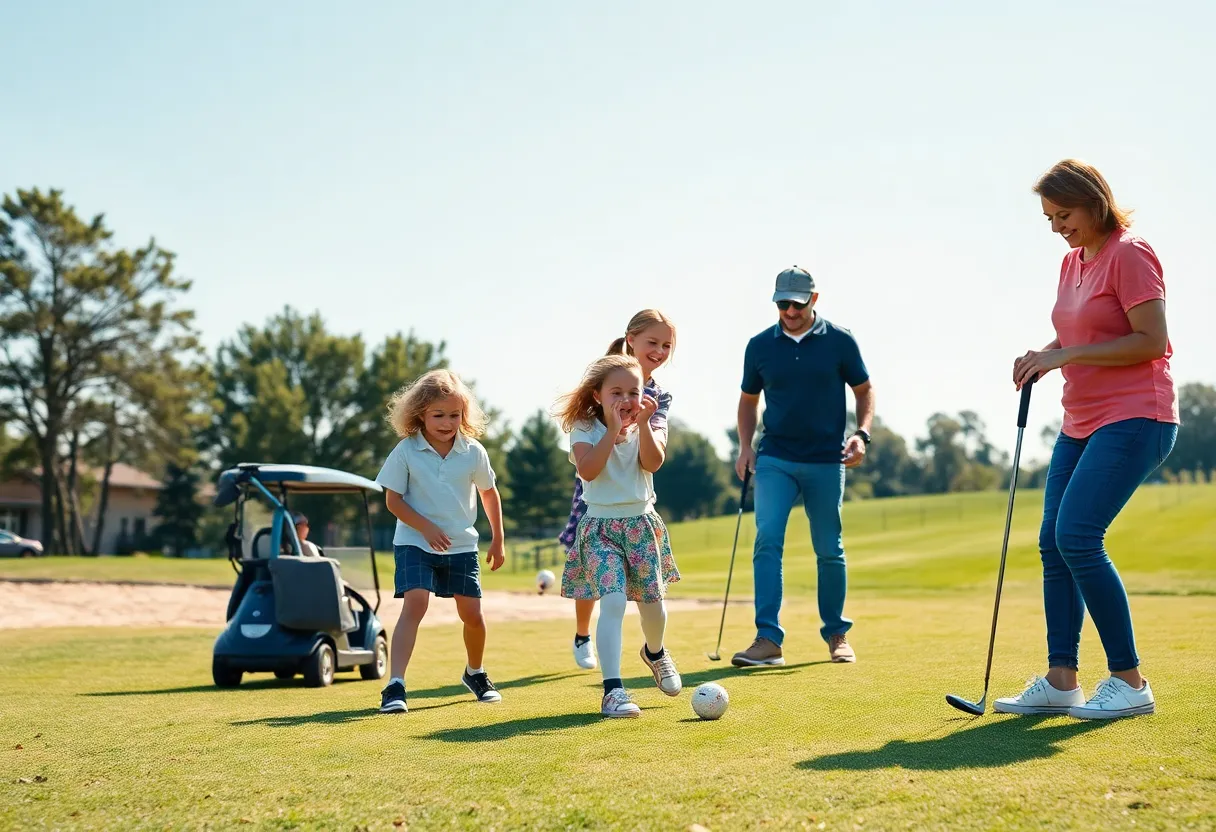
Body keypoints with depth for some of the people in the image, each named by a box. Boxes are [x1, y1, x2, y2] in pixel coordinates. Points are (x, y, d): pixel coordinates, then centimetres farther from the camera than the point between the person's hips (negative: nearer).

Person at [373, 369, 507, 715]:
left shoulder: (473, 452, -3)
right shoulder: (406, 451, -10)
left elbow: (489, 494, 11)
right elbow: (393, 499, -7)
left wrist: (498, 540, 14)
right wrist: (426, 528, -18)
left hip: (462, 545, 3)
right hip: (415, 543, -3)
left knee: (472, 614, 7)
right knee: (415, 605, -21)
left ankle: (475, 673, 35)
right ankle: (395, 686, -23)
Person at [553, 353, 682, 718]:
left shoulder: (645, 427, 4)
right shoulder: (585, 429, -5)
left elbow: (653, 463, -14)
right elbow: (588, 470, -23)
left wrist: (642, 424, -21)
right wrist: (613, 430, -22)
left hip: (642, 524, 4)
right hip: (601, 527, -4)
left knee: (652, 602, 6)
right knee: (613, 602, -19)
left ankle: (655, 652, 42)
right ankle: (613, 690, -21)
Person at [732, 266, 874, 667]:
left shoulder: (840, 341, -1)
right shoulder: (760, 346, 4)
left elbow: (864, 390, 7)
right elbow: (748, 399, 16)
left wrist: (861, 434, -8)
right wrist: (745, 446, 3)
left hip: (826, 461, -1)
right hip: (775, 459, 1)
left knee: (829, 550, 7)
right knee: (767, 540, -15)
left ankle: (837, 634, 23)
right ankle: (768, 639, -16)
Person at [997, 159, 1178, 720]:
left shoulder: (1129, 254, -10)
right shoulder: (1072, 263, 15)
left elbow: (1151, 341, -17)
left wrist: (1066, 355, -16)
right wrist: (1043, 356, 4)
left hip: (1134, 419, -9)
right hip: (1081, 422, 9)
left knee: (1077, 536, -18)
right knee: (1053, 542, 2)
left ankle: (1129, 682, -9)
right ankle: (1060, 682, 6)